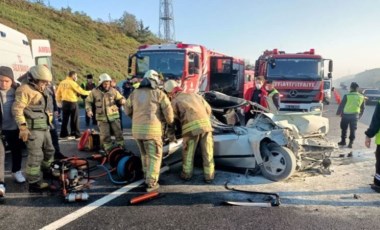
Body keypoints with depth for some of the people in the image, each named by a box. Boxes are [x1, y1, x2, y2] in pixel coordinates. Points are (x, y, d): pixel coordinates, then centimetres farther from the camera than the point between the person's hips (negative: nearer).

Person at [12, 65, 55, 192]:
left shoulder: (42, 90, 16)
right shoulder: (25, 90, -14)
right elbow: (17, 109, -19)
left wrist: (48, 122, 29)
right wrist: (22, 126, -24)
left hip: (44, 127, 10)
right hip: (33, 129, -10)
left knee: (49, 150, 22)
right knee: (36, 156, -7)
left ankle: (47, 171, 43)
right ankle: (34, 183, 3)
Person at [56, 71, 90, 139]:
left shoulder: (62, 83, 8)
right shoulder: (72, 83, -12)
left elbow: (58, 93, 11)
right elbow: (80, 91, -9)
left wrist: (59, 101, 20)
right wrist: (88, 92, 6)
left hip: (64, 102, 7)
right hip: (72, 103, -6)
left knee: (65, 119, 13)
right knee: (74, 120, 1)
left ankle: (63, 134, 18)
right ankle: (76, 134, 4)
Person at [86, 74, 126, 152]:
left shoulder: (113, 91, 0)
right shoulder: (95, 92, -1)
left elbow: (120, 98, 8)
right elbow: (88, 101, 10)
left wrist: (122, 100, -16)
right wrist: (89, 110, -4)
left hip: (114, 116, 0)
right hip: (102, 117, 0)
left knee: (118, 133, 2)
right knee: (105, 136, 3)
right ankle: (109, 150, 17)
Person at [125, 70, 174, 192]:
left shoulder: (134, 93, 14)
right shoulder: (159, 93, 1)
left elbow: (127, 110, 22)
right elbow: (168, 110, -2)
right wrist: (170, 120, 20)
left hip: (136, 128, 5)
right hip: (151, 129, -5)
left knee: (145, 153, 25)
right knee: (155, 156, 5)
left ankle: (147, 177, 35)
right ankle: (151, 183, 0)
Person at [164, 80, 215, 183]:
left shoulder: (174, 101, 12)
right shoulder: (194, 95, 24)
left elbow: (171, 119, 12)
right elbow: (208, 109, 23)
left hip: (191, 127, -3)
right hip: (205, 124, 3)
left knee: (188, 153, 14)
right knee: (207, 152, 12)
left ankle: (186, 174, 26)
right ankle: (209, 176, 18)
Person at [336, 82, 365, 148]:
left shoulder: (347, 96, -12)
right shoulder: (361, 97, 2)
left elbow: (341, 105, -6)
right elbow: (362, 108, 11)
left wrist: (338, 112, 8)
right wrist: (359, 115, 23)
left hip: (346, 115, -3)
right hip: (355, 115, 3)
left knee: (344, 129, 12)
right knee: (353, 130, 9)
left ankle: (343, 141, 20)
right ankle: (351, 143, 8)